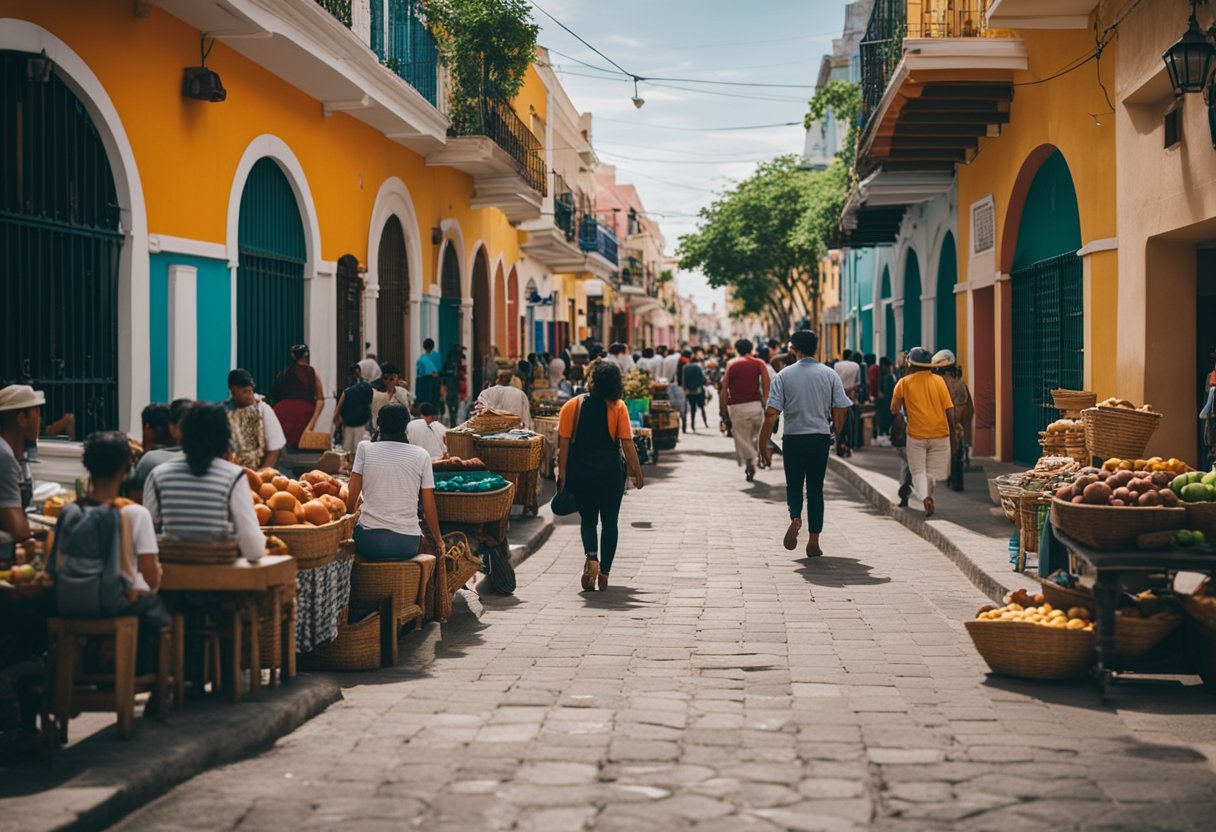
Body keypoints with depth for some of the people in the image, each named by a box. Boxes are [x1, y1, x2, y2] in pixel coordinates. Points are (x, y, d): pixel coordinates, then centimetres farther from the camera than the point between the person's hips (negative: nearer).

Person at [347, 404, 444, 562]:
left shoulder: (365, 449, 1)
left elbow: (351, 497, 1)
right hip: (407, 545, 0)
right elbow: (429, 505, 4)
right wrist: (438, 539, 17)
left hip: (369, 543, 0)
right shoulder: (421, 455, 1)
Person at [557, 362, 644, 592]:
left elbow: (564, 443, -8)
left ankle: (592, 557, -12)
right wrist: (637, 472, 0)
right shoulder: (617, 407, -8)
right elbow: (627, 443, -9)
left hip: (581, 472, 0)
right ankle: (604, 573, 11)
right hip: (611, 472, 0)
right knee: (609, 522, 12)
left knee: (588, 519, 15)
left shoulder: (572, 406, -7)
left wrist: (562, 473, -2)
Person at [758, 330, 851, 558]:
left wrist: (763, 447, -6)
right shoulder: (830, 375, 0)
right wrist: (837, 438, 14)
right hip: (821, 438, 1)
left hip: (793, 439, -1)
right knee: (815, 489, 11)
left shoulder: (784, 375, -5)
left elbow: (771, 413, -10)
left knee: (793, 486, 16)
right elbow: (840, 411, -1)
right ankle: (813, 543, 11)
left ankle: (795, 518, -15)